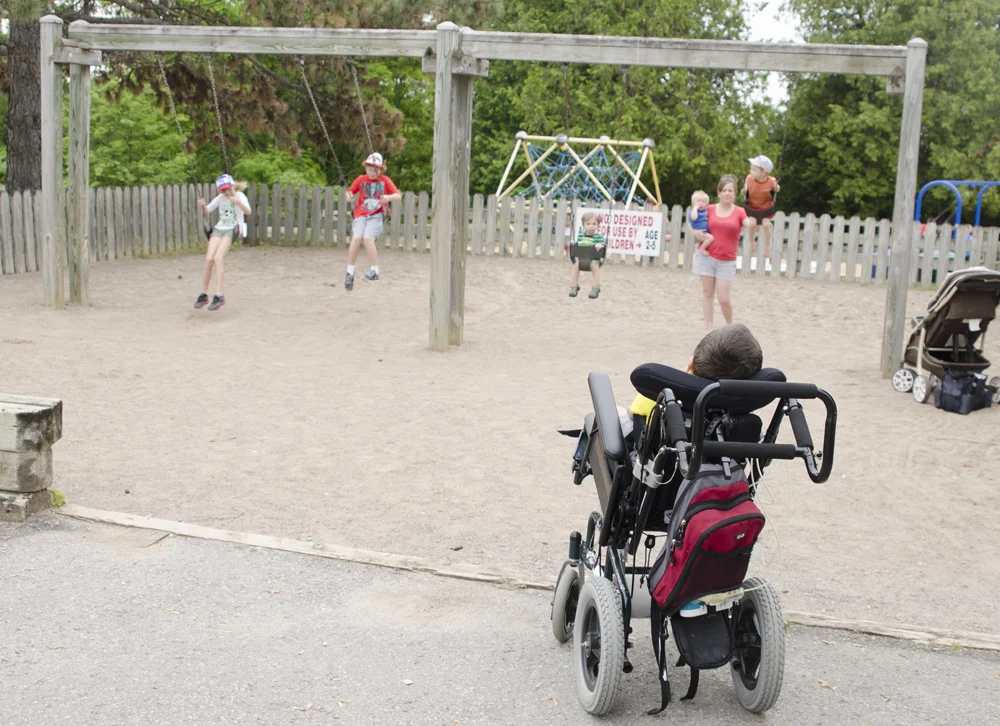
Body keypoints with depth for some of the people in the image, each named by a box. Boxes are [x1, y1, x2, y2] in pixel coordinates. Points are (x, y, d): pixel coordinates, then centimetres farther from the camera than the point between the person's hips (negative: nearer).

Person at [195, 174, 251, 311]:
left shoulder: (239, 196, -3)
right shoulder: (220, 198, 12)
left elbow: (248, 211, -19)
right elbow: (207, 211, 17)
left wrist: (237, 202, -36)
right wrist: (202, 205, -6)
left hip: (232, 230, -5)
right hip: (219, 229, 5)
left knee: (218, 258, -23)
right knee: (209, 258, -11)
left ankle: (219, 295, -25)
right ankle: (203, 295, -2)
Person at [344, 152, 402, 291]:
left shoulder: (385, 180, 8)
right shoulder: (361, 179, 11)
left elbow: (398, 196, 4)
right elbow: (350, 192, 16)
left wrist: (389, 197, -18)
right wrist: (349, 197, -9)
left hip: (376, 215, -2)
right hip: (361, 215, 2)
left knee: (367, 238, -29)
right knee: (356, 237, -25)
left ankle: (374, 270, -16)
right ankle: (350, 273, -16)